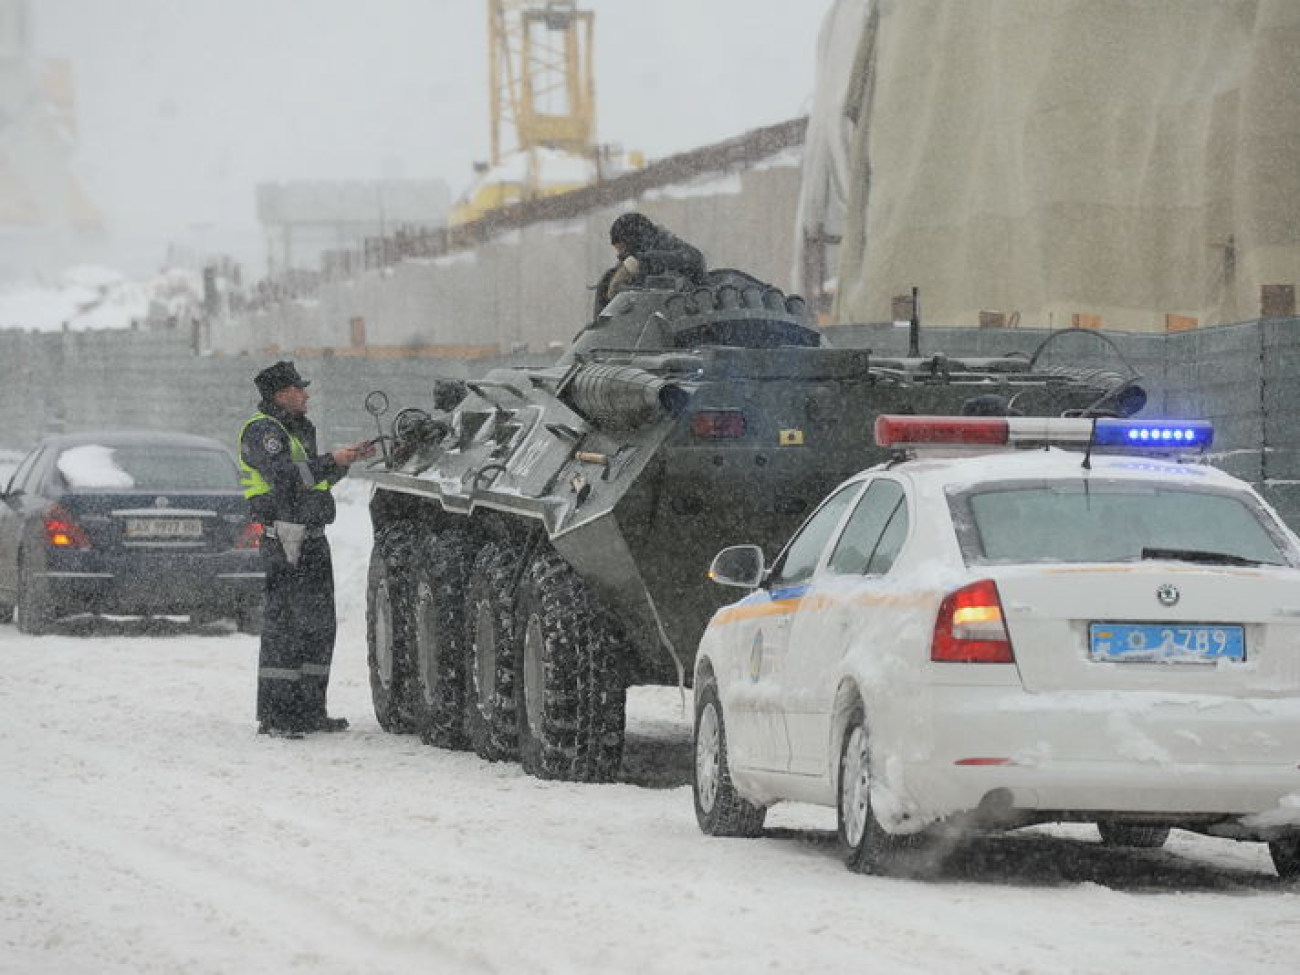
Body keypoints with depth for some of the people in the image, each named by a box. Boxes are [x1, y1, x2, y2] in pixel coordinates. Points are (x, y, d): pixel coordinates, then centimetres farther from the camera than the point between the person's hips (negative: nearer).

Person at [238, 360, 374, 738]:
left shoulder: (299, 430, 21)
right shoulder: (262, 431, -10)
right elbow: (285, 476, -23)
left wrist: (348, 458, 12)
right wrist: (332, 461, -19)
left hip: (312, 537, 10)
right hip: (284, 539, -10)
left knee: (318, 625, 11)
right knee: (284, 624, -11)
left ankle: (308, 710, 17)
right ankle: (274, 715, -11)